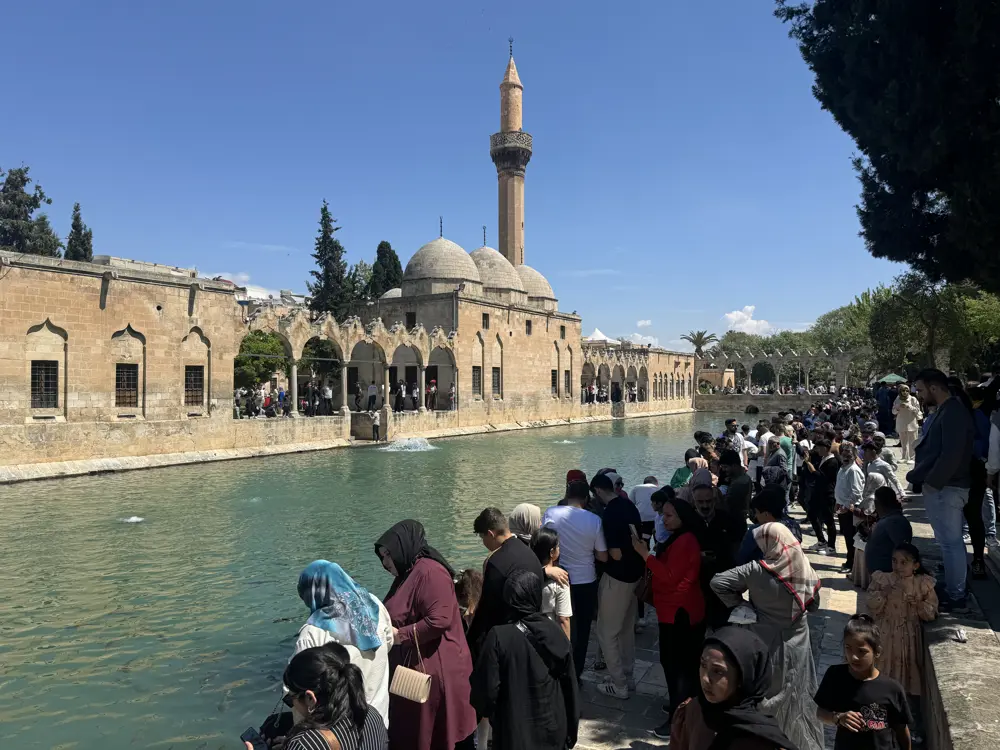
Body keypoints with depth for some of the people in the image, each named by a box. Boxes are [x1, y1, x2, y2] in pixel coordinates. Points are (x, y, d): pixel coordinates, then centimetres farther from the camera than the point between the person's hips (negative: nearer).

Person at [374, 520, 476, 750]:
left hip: (433, 669, -9)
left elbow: (440, 619, -25)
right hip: (412, 668, 9)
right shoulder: (408, 573, 13)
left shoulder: (429, 571, -17)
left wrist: (400, 635, -17)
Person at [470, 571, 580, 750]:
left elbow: (486, 689, -15)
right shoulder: (555, 632, -7)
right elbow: (570, 686, 0)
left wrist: (486, 711, 7)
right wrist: (571, 729, 12)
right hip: (553, 729, 3)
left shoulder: (499, 636, -19)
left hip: (515, 733, -3)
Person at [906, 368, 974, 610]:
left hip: (946, 488, -10)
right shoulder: (945, 411, 13)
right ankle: (951, 588, 27)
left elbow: (952, 454, -25)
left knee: (951, 543, -1)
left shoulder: (954, 412, -18)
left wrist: (931, 482, -18)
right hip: (940, 487, 10)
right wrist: (917, 475, 13)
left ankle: (955, 596, 8)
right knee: (948, 542, 17)